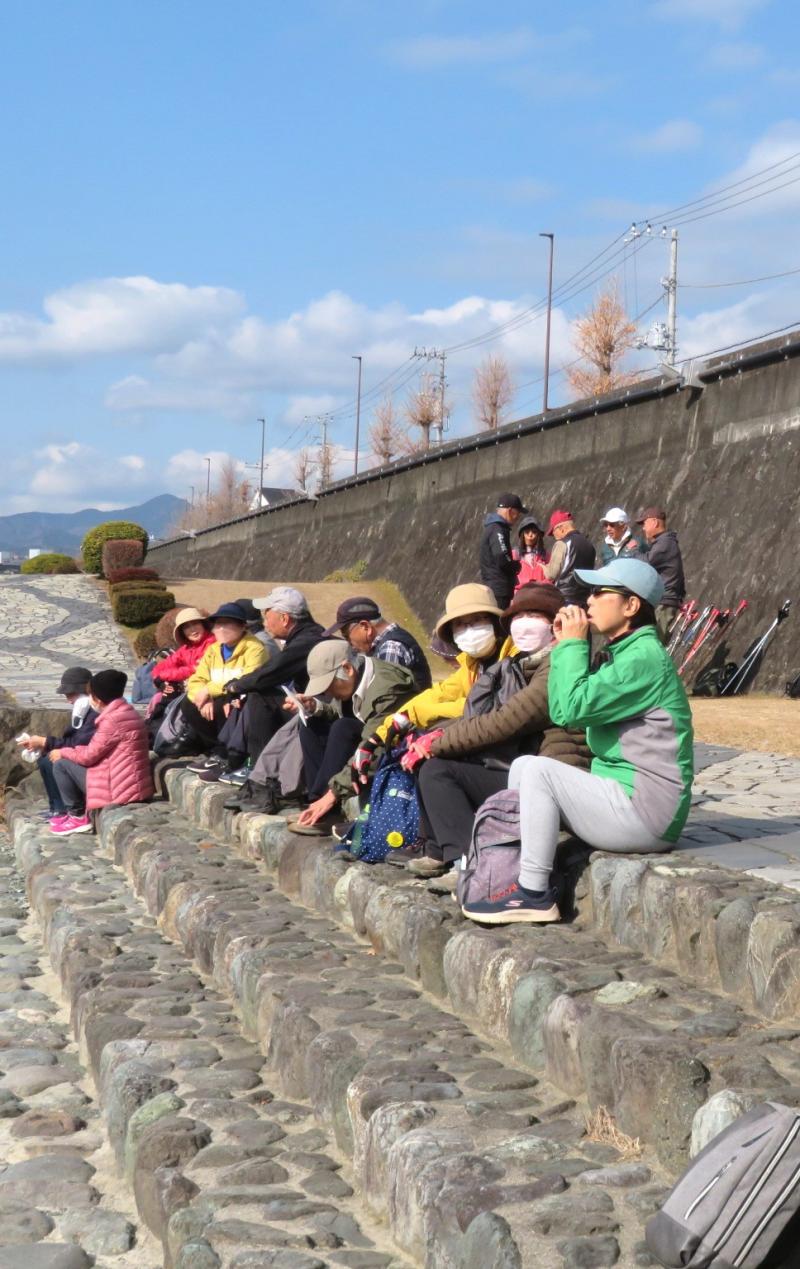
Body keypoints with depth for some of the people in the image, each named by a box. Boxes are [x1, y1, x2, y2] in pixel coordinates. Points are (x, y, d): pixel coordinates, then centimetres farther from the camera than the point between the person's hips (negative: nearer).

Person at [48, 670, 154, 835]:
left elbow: (89, 756, -13)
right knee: (68, 759, 21)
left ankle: (78, 817, 6)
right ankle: (77, 813, 22)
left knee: (60, 764, -2)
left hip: (118, 788, -10)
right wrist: (68, 752, 11)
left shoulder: (113, 719, -19)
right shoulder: (126, 712, 12)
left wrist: (63, 753, 4)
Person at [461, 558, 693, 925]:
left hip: (647, 814, -10)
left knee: (539, 770, -19)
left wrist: (573, 644, -11)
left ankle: (534, 894, -13)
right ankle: (521, 878, 12)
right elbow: (560, 712, 13)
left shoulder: (644, 658, -17)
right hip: (623, 791, 10)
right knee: (522, 766, 12)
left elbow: (570, 709, -23)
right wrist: (564, 647, 7)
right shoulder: (623, 653, 15)